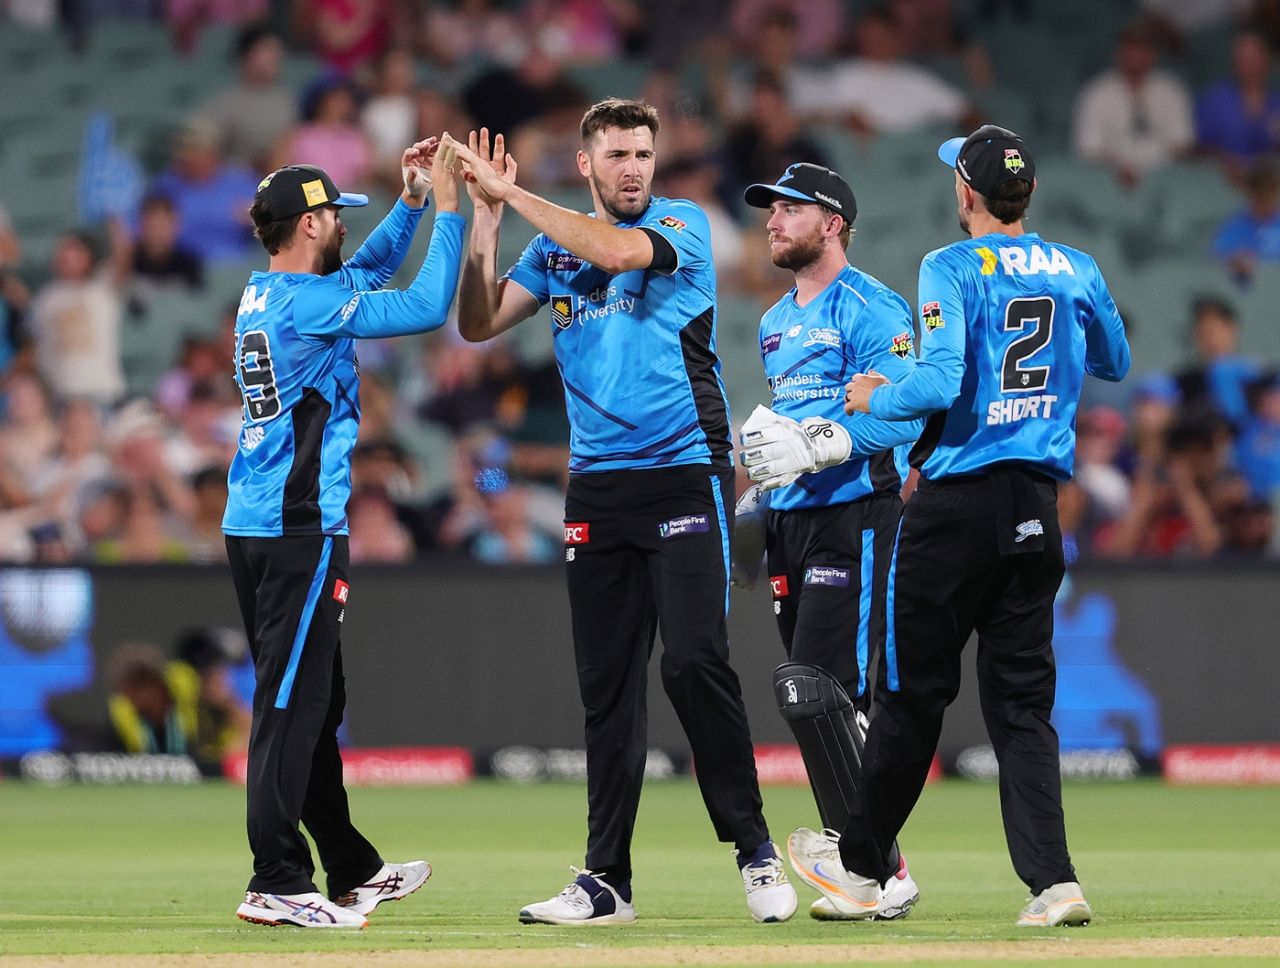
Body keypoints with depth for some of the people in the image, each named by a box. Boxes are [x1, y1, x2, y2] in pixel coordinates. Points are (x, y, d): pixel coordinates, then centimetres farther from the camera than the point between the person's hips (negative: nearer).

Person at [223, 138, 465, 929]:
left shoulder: (263, 296, 13)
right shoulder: (311, 302, -14)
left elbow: (369, 270, 28)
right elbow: (427, 307, -15)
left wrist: (413, 201, 19)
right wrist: (447, 208, -6)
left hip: (253, 526, 10)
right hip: (299, 529, -10)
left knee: (315, 703, 15)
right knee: (291, 706, -10)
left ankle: (353, 872, 24)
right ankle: (278, 886, -11)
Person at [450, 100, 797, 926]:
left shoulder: (683, 224, 0)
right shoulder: (555, 247, 14)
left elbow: (617, 250, -19)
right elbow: (480, 324, 6)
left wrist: (512, 193, -14)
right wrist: (485, 217, -4)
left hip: (686, 476, -5)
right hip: (596, 483, 5)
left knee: (696, 661, -15)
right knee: (606, 685, 5)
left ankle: (755, 849, -3)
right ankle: (606, 880, 7)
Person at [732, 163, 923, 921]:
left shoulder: (872, 309, -8)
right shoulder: (777, 322, 20)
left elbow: (900, 415, -18)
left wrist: (814, 447, -27)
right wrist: (758, 497, 20)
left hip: (857, 518, -9)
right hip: (792, 519, 9)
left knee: (817, 687, -19)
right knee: (816, 697, 7)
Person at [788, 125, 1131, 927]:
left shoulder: (951, 270, -10)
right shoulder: (1076, 272, 7)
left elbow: (942, 382, -21)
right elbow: (1115, 363, 23)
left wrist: (875, 399, -3)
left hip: (959, 502, -5)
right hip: (1038, 502, 5)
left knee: (916, 688, 6)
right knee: (1022, 697, 6)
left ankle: (865, 865, 18)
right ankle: (1053, 880, -8)